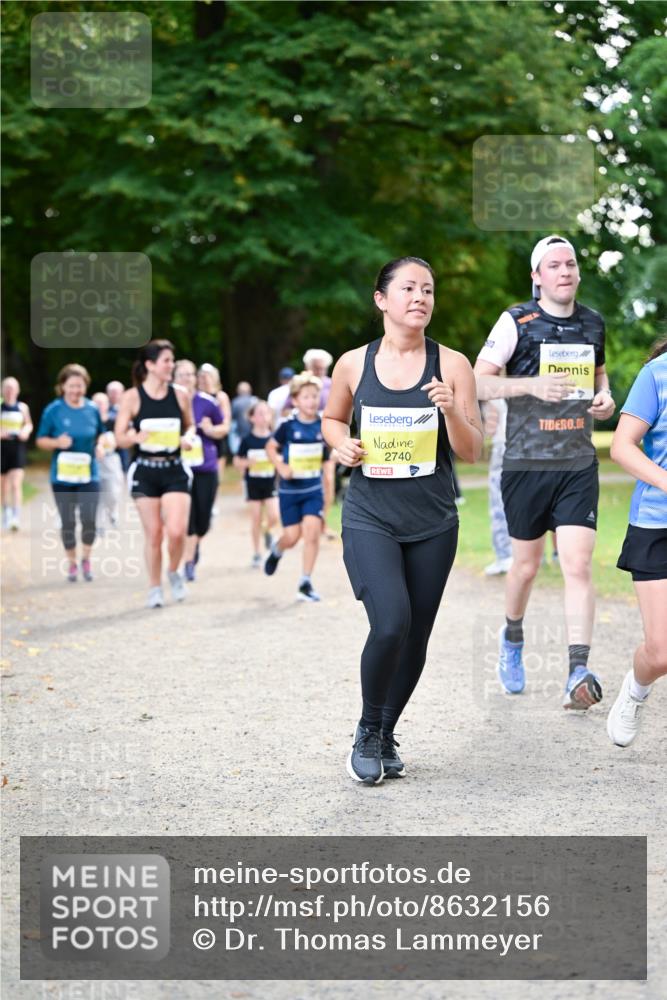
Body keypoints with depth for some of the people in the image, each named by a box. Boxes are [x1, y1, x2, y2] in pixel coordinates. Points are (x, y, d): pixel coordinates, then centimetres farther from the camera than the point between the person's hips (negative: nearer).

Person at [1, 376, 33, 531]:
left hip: (18, 448, -1)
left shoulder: (22, 407, 3)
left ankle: (16, 517, -21)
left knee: (16, 484, -14)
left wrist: (26, 431, -4)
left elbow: (29, 424, 17)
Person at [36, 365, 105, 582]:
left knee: (89, 520, -9)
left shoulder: (92, 409, 1)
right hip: (62, 476, -1)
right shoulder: (53, 410, -5)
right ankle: (72, 563, 23)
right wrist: (57, 442, -19)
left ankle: (86, 559, 16)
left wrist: (100, 445, -4)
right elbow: (41, 441, 0)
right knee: (68, 523, 5)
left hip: (88, 475, 1)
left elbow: (101, 433, 17)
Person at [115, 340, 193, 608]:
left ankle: (174, 573, 16)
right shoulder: (132, 397, -4)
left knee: (176, 531, -13)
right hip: (145, 472, -1)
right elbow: (120, 437, -2)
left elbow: (190, 426, 16)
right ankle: (155, 588, 19)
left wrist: (188, 439, -5)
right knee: (153, 533, 2)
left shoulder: (180, 395, 2)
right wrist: (136, 437, -23)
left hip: (174, 470, 1)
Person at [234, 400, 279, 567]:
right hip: (253, 483, -1)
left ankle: (269, 533, 22)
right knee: (256, 519, 3)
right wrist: (247, 462, -18)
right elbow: (237, 461, 2)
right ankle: (256, 554, 16)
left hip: (270, 483, 1)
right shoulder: (248, 440, -4)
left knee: (274, 516, -13)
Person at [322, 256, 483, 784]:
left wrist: (451, 409, -19)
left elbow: (472, 453, -1)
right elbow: (332, 419, 20)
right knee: (391, 623, -20)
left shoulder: (452, 365, -1)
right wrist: (342, 444, -2)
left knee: (415, 637, 7)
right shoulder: (354, 364, 0)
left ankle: (386, 735, 30)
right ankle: (367, 732, 4)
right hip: (369, 519, -2)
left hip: (433, 524, 2)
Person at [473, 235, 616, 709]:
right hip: (527, 462, -2)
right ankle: (512, 638, 39)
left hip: (579, 463, 2)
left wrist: (605, 396, 4)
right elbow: (479, 382, -9)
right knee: (527, 563, 11)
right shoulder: (517, 322, -5)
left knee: (578, 565, -10)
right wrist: (532, 385, -24)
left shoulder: (593, 323, 8)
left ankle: (579, 672, -16)